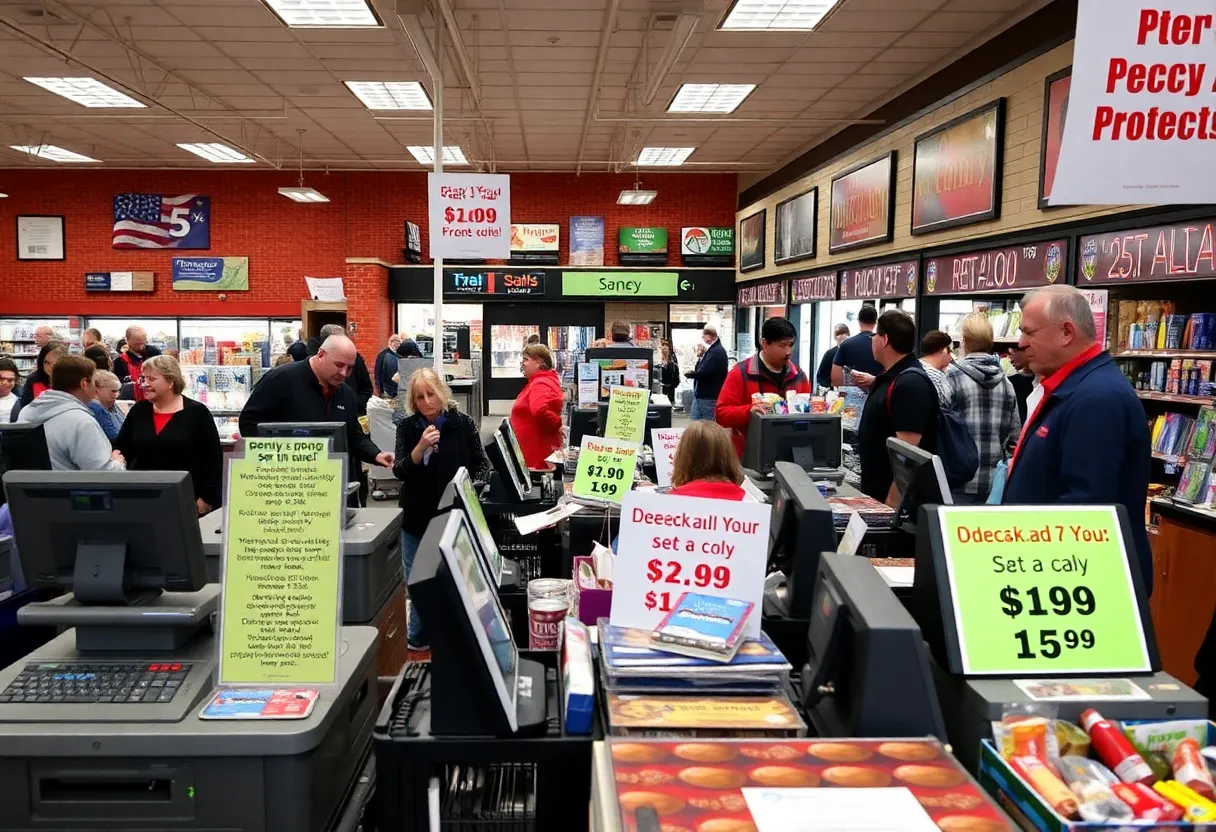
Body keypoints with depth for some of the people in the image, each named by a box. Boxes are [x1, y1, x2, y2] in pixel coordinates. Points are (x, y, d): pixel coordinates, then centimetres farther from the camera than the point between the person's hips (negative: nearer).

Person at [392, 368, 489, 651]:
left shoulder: (462, 423, -7)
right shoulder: (407, 427, -4)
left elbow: (482, 464, -2)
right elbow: (399, 472, -11)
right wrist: (420, 448, -27)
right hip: (417, 517, 2)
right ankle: (418, 637, 30)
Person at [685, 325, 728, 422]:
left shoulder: (717, 352, -17)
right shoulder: (712, 350, 16)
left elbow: (703, 373, -23)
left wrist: (689, 374, -6)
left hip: (709, 397, -10)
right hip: (700, 395, 10)